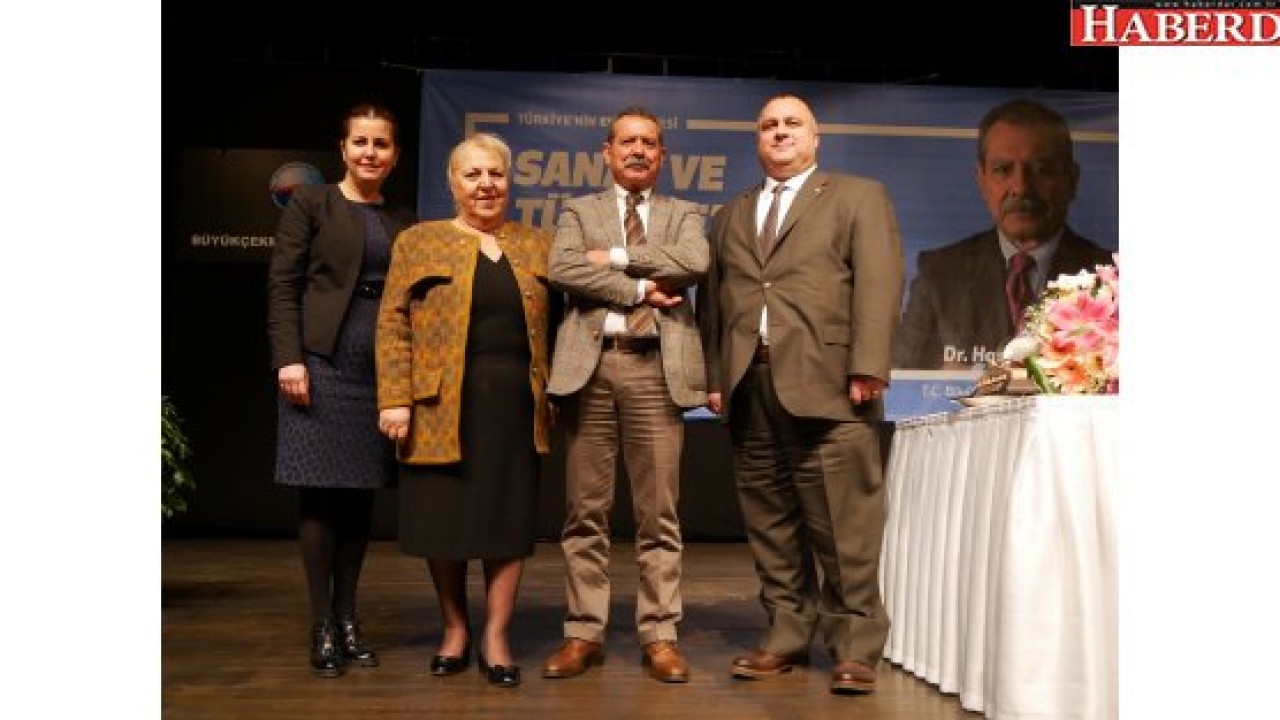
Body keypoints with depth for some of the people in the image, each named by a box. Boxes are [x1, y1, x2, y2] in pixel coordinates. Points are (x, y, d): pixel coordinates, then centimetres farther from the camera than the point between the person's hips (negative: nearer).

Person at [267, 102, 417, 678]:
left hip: (383, 368, 4)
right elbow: (282, 285, -3)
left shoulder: (404, 221, 14)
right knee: (320, 491, -2)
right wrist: (288, 358, -13)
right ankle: (321, 627, 8)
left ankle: (347, 620, 17)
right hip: (322, 363, -4)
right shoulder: (310, 203, 3)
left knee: (361, 492, 7)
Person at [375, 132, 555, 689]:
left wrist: (552, 395, 3)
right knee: (444, 516, 5)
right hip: (442, 405, -1)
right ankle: (454, 629, 22)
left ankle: (495, 637, 12)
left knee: (509, 516, 3)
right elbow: (393, 324, -1)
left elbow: (554, 324, 13)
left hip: (516, 403, 2)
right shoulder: (419, 241, 5)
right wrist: (395, 399, -10)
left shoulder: (537, 245, 12)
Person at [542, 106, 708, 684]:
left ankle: (659, 636, 9)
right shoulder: (579, 211, 16)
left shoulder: (683, 214, 17)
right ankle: (584, 633, 12)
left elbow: (695, 263, -5)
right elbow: (561, 270, -4)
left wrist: (615, 256, -5)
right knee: (585, 510, 3)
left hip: (657, 366, 0)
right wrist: (640, 287, -8)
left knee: (659, 513, 1)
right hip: (589, 363, 0)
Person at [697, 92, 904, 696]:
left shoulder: (859, 197, 11)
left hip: (827, 382, -4)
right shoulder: (730, 216, 23)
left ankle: (855, 648, 4)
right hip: (749, 386, 4)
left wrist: (867, 367, -13)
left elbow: (878, 283, -1)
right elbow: (712, 300, 18)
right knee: (769, 525, 6)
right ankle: (786, 636, 15)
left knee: (843, 526, -4)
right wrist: (713, 376, 6)